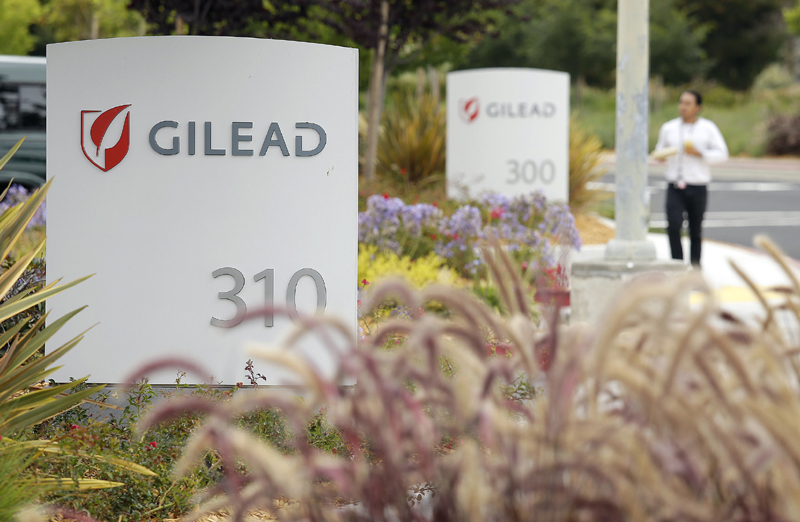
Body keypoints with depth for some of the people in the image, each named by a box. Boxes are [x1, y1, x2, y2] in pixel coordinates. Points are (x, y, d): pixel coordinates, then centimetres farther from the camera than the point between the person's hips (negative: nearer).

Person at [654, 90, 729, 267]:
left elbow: (722, 153, 1)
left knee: (695, 231, 6)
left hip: (698, 188, -1)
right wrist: (662, 157, -4)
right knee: (673, 226, -17)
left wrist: (700, 154, -14)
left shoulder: (708, 128, 2)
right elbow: (660, 149, 20)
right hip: (675, 187, 1)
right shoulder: (668, 128, 7)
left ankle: (695, 267, 20)